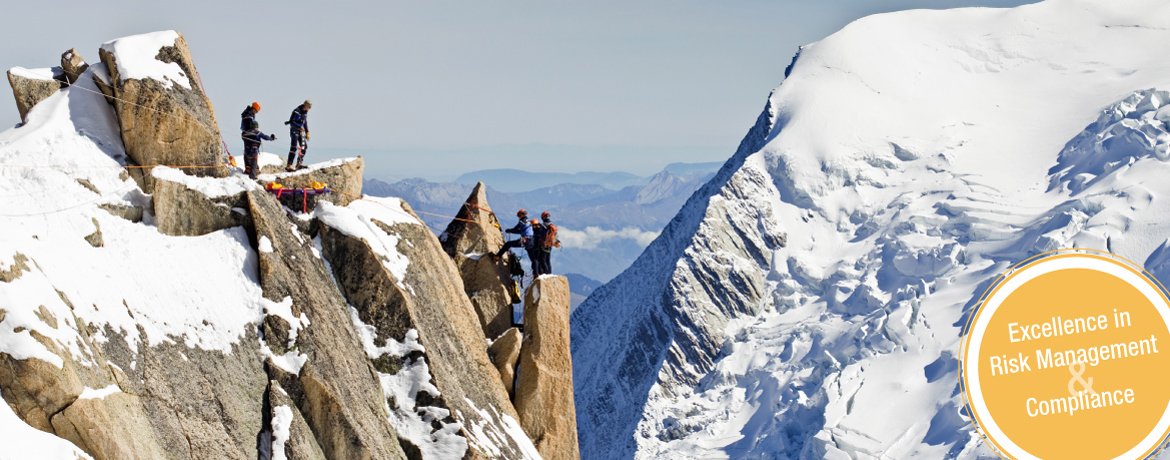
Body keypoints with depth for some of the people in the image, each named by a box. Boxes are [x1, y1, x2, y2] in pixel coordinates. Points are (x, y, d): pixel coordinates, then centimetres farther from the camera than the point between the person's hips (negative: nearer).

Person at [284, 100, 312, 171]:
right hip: (294, 130, -8)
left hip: (301, 131, 8)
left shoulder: (305, 112, 7)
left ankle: (299, 164, 19)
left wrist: (307, 132, 16)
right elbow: (291, 122, -21)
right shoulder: (296, 111, -18)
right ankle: (289, 166, -19)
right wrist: (299, 127, -31)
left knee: (304, 146, 8)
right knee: (294, 148, -16)